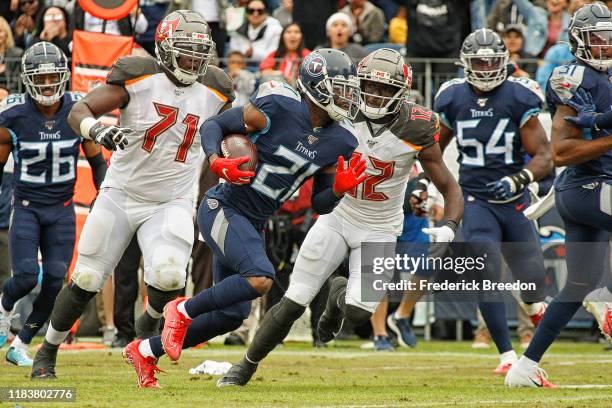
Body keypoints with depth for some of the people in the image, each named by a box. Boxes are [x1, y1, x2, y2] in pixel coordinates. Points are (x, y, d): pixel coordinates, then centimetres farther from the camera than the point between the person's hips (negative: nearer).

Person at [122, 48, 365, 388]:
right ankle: (183, 311, -7)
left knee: (232, 315, 9)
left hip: (254, 224, 8)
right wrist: (216, 160, -25)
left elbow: (320, 204, 8)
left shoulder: (340, 141, 2)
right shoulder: (277, 109, -18)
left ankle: (146, 351, 26)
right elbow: (214, 124, -7)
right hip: (223, 208, -8)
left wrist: (339, 189, -13)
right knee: (260, 278, -30)